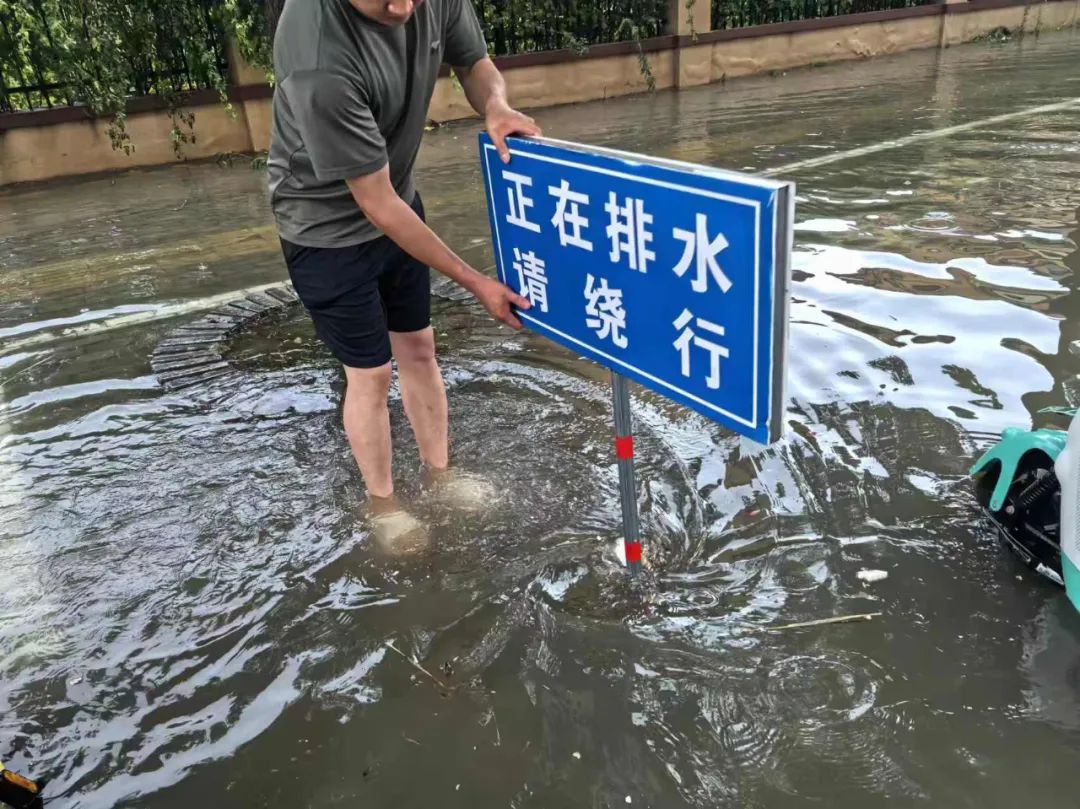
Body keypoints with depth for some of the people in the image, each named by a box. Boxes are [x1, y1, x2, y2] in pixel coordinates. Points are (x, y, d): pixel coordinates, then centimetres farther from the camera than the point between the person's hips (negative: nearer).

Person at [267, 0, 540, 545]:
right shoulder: (320, 61, -38)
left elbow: (475, 65, 2)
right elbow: (376, 205, -29)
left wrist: (496, 107, -24)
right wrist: (475, 283, -22)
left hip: (400, 202, 6)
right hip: (327, 228, -6)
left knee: (418, 347, 15)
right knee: (369, 372, 4)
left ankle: (440, 474, 36)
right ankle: (383, 505, 28)